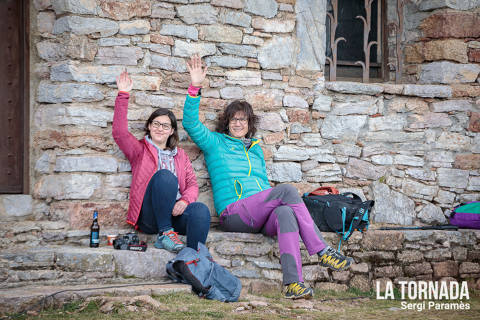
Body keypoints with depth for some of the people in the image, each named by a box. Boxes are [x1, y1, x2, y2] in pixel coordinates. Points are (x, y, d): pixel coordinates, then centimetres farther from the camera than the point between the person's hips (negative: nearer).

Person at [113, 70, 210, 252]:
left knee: (201, 211, -32)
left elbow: (192, 184, 16)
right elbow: (119, 132, 3)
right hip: (149, 216, -3)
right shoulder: (140, 149, 22)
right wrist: (123, 95, 0)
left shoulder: (180, 155, 29)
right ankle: (164, 234, -28)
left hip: (175, 212, 3)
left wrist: (185, 200, -8)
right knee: (165, 175, -32)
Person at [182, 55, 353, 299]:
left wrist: (272, 203, 11)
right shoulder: (216, 144, 14)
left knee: (285, 212, -35)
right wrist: (195, 87, -11)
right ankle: (322, 251, -30)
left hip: (260, 218, 4)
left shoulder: (256, 149, 29)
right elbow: (191, 123, -1)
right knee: (287, 189, -27)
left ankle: (293, 283, -50)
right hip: (233, 214, -4)